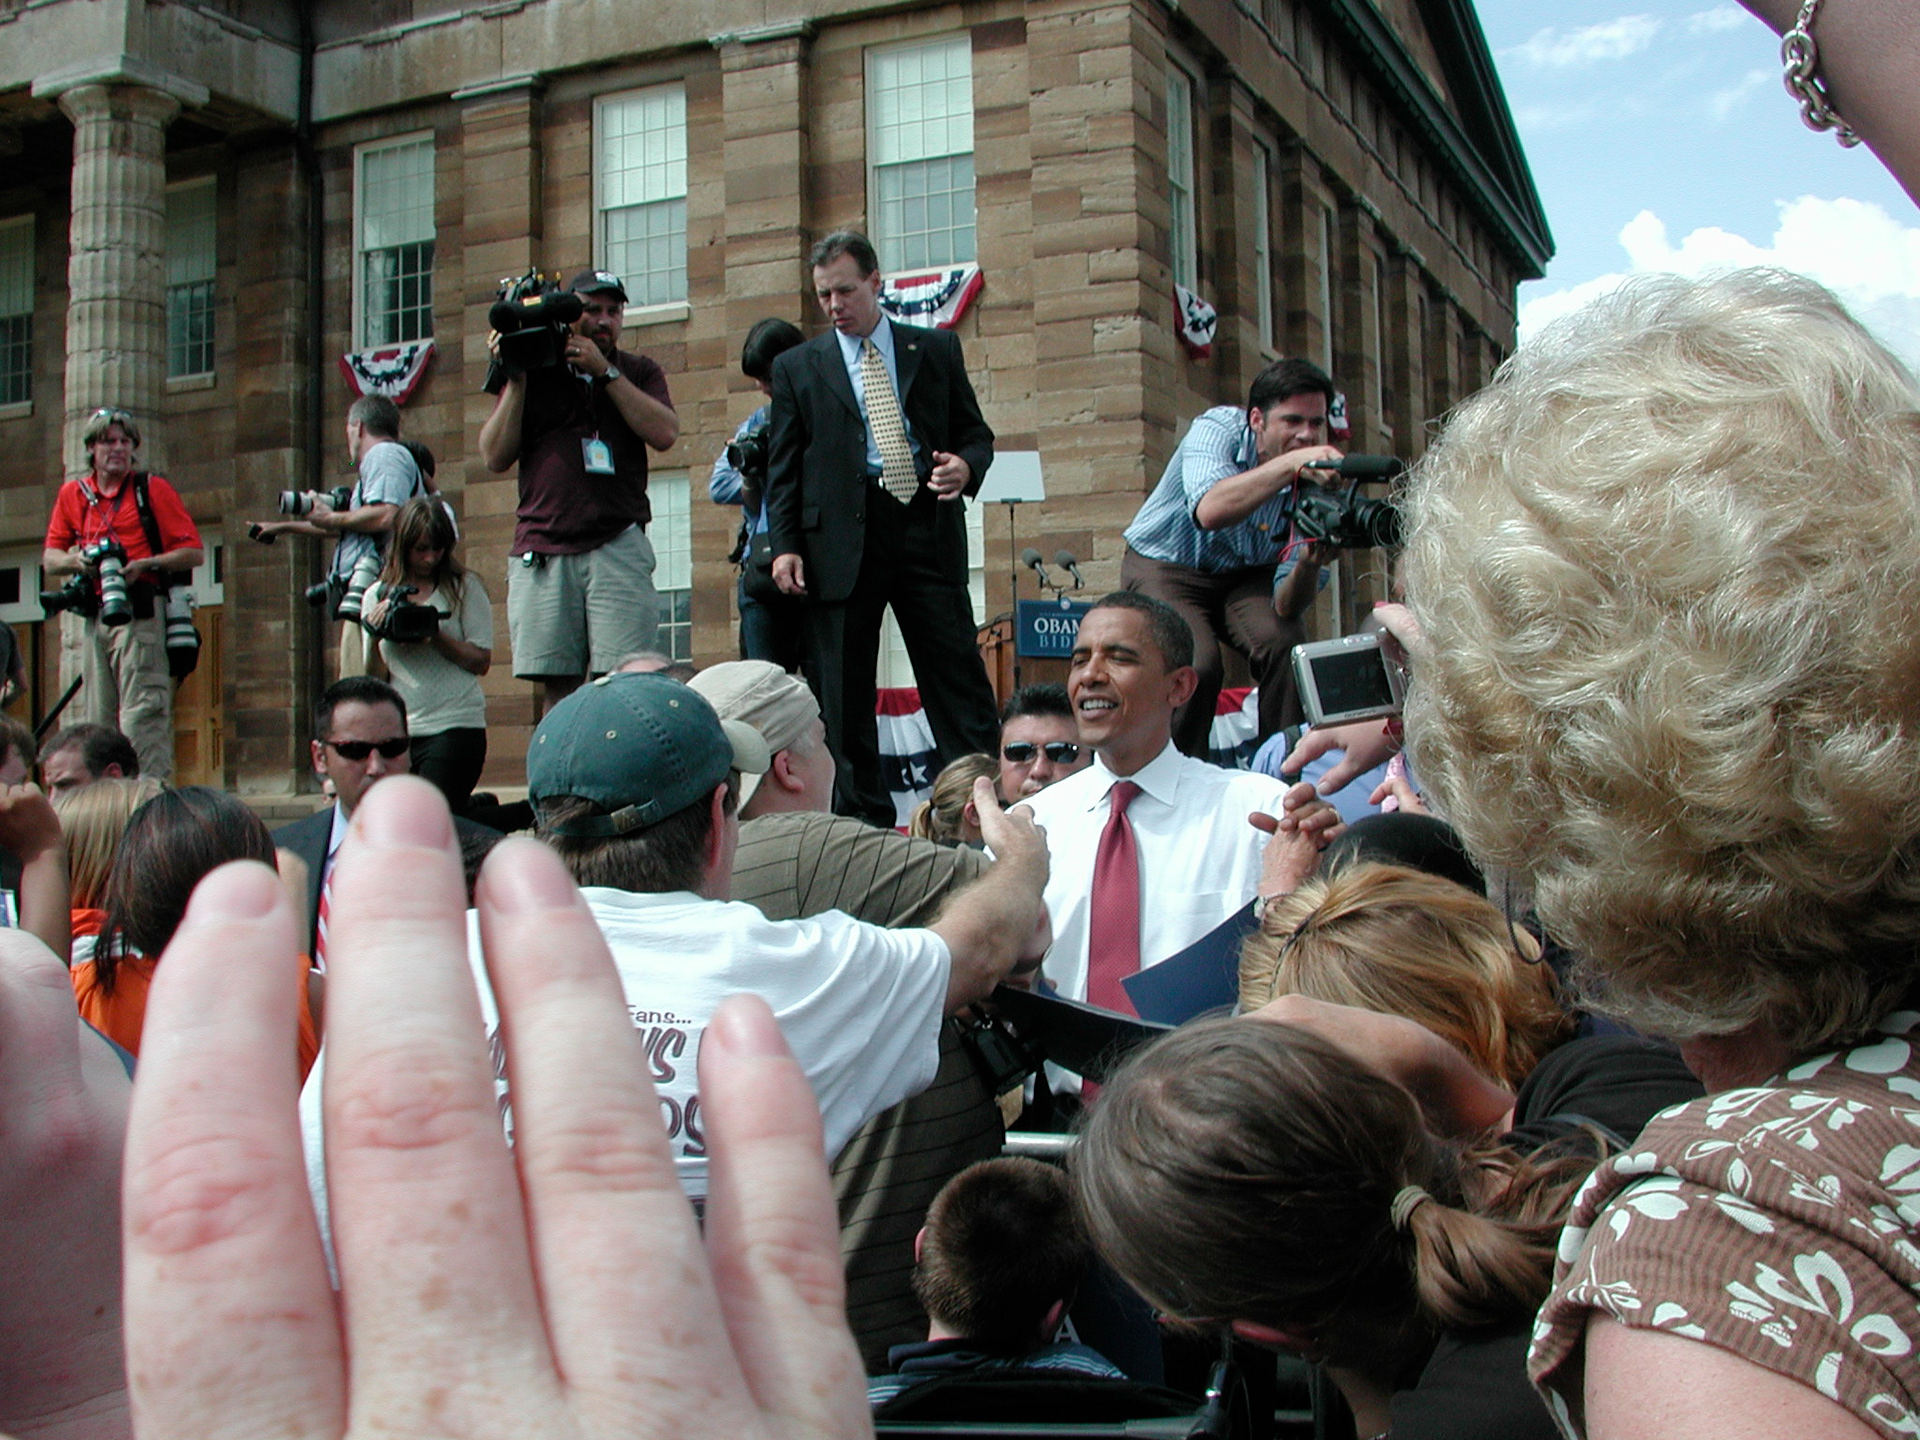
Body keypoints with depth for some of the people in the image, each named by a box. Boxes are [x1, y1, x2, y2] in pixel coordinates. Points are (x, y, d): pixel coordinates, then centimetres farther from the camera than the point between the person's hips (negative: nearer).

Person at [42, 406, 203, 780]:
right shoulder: (72, 494, 19)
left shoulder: (154, 489, 7)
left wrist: (145, 565, -14)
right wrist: (76, 560, -5)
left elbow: (193, 552, 1)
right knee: (94, 716, 3)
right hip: (85, 617, 4)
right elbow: (49, 559, 17)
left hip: (138, 613, -4)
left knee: (142, 714, -12)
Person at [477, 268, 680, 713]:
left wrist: (605, 372, -3)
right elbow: (496, 457, 8)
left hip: (617, 546, -1)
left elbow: (664, 433, -3)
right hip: (541, 551, 1)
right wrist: (515, 380, 1)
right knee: (555, 689, -2)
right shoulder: (535, 373, 16)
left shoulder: (639, 373, 17)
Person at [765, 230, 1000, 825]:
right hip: (840, 538, 1)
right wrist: (785, 544, -2)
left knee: (957, 676, -2)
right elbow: (784, 466, 9)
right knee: (843, 692, 2)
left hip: (928, 529, 0)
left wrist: (966, 465, -9)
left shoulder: (936, 348, 12)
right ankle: (863, 818, 10)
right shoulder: (797, 367, 12)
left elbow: (975, 431, 14)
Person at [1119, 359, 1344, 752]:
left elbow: (1286, 606, -21)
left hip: (1242, 576, 3)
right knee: (1196, 664, -27)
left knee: (1286, 642, -25)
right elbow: (1210, 511, -45)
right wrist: (1290, 463, -53)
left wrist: (1309, 564, -42)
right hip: (1165, 568, -3)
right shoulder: (1219, 428, -21)